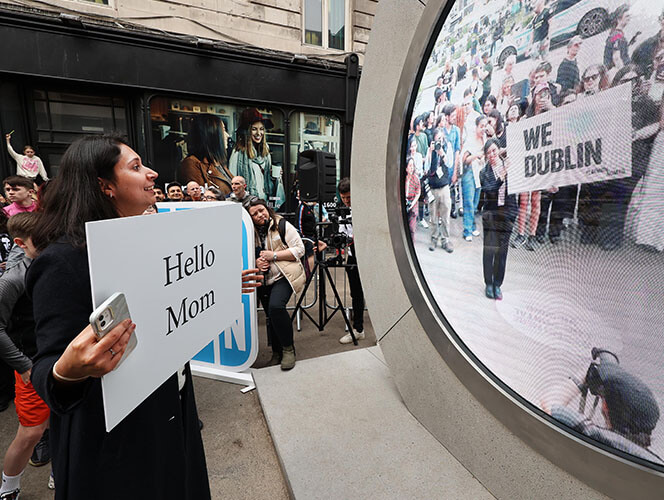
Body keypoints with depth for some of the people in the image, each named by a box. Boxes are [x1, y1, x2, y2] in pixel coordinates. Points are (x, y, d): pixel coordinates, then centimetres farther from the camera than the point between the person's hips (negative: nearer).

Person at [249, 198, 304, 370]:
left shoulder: (282, 225, -6)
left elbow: (299, 249, -10)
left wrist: (273, 255, -17)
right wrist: (256, 262, -6)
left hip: (284, 276, -6)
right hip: (264, 280, 6)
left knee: (276, 306, -27)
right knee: (270, 316, 11)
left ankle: (288, 349, -9)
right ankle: (277, 352, 29)